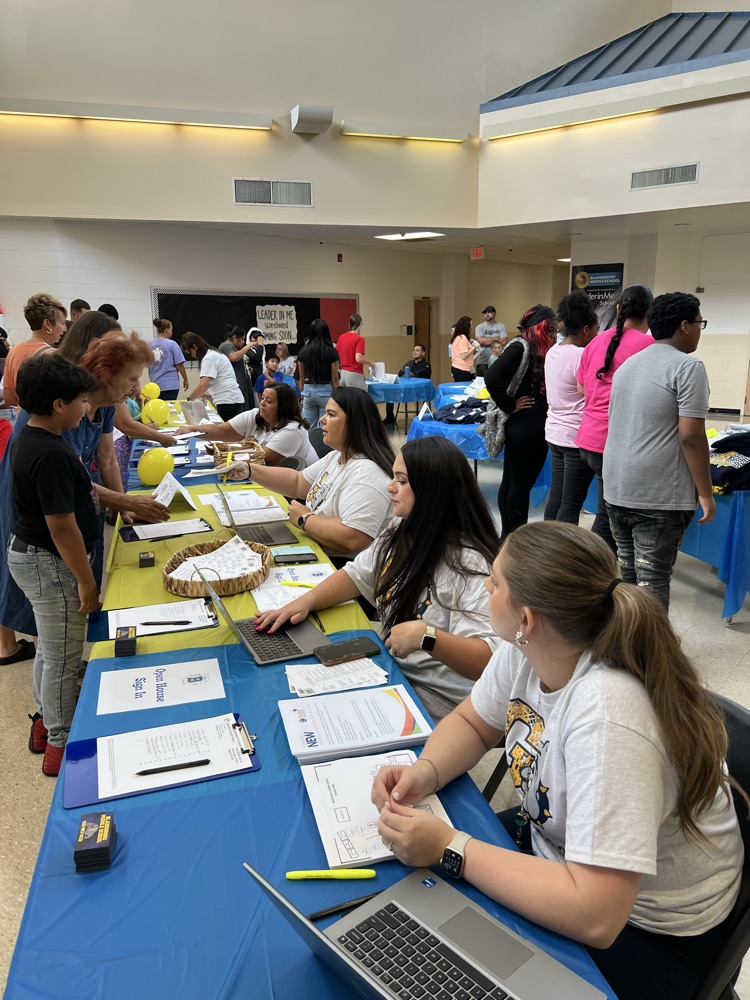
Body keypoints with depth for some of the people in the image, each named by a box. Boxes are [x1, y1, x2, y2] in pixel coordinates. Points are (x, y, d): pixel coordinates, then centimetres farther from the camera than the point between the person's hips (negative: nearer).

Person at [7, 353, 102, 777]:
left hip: (31, 552, 10)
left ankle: (47, 720, 43)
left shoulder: (30, 438, 4)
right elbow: (62, 525, -26)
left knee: (51, 648, 25)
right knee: (63, 658, 5)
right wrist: (86, 581, -19)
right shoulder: (50, 454, -28)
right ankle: (62, 744, 22)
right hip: (51, 564, -10)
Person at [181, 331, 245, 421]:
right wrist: (205, 394, 10)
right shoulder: (213, 354, 20)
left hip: (228, 402, -10)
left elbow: (203, 386, -18)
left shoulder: (209, 358, -10)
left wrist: (189, 398, -3)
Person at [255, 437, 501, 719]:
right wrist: (305, 601, -6)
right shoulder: (400, 533, 1)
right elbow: (357, 575, 10)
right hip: (388, 669, 7)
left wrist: (425, 636, -41)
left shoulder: (469, 565, -24)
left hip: (434, 700, -7)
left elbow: (490, 659, -28)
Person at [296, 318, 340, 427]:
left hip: (308, 391, 3)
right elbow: (335, 378, -6)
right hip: (326, 391, -3)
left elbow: (301, 377, 7)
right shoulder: (332, 352, -8)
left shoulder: (303, 351, 0)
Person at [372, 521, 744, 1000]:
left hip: (649, 929, -6)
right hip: (553, 843, 7)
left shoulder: (606, 715, -37)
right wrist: (424, 772, -16)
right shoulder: (524, 651, -14)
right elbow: (471, 722, 4)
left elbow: (595, 916, -36)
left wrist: (449, 847, -30)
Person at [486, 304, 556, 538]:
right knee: (519, 485, -1)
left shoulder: (542, 351, 14)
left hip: (537, 427, 9)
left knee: (513, 483, 14)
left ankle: (510, 538, 23)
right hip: (523, 427, -9)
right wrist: (510, 406, -16)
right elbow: (492, 377, -25)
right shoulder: (520, 347, -12)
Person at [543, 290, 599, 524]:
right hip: (577, 437, -9)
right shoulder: (582, 356, -17)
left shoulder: (552, 351, 9)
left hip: (554, 432, 9)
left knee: (556, 496, 13)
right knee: (572, 504, -2)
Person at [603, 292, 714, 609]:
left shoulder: (627, 365, 15)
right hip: (659, 494, -8)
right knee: (652, 579, -2)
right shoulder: (687, 367, -10)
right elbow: (690, 436, -16)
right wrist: (705, 493, -9)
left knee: (624, 572, 15)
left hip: (617, 488, 8)